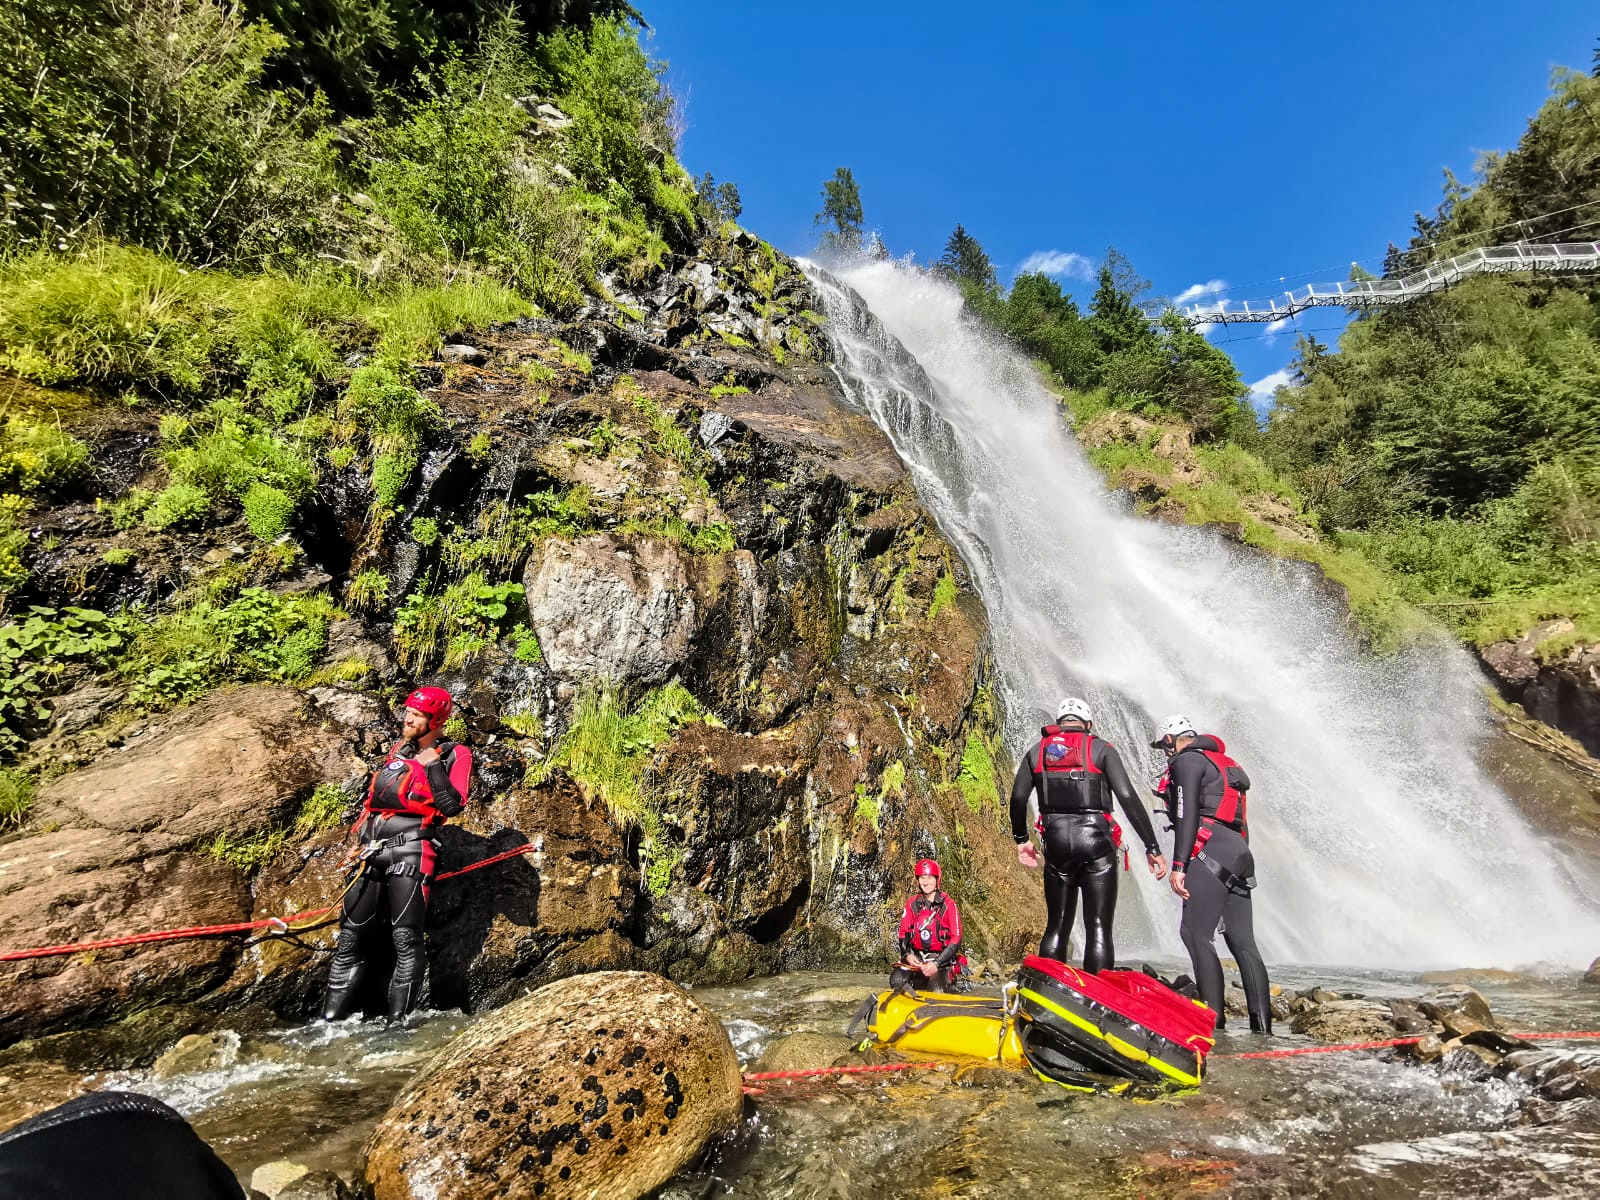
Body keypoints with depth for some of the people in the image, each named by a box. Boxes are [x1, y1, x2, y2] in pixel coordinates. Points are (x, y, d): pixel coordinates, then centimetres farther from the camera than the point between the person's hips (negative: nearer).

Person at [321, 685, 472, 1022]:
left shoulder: (455, 756, 0)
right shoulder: (398, 750, 19)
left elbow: (452, 806, -13)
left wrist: (433, 766, -17)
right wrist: (360, 842, 23)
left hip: (409, 853, -6)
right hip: (373, 854, 6)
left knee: (405, 938, -9)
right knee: (349, 935, 7)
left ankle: (397, 1022, -2)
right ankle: (330, 1019, 16)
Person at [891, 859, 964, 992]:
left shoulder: (948, 904, -5)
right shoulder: (912, 902, 7)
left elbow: (956, 939, -8)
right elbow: (903, 931, 10)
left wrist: (937, 964, -16)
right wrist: (907, 955, -10)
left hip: (942, 958, -3)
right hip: (916, 957, 3)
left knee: (937, 991, -30)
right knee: (896, 980, -23)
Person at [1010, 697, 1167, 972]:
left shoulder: (1038, 751, 12)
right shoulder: (1101, 749, 3)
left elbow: (1018, 797, 2)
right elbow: (1128, 797, -7)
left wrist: (1021, 839, 15)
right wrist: (1152, 847, -5)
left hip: (1056, 842, 3)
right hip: (1096, 841, -3)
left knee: (1056, 926, 13)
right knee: (1098, 928, 2)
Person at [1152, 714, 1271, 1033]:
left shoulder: (1187, 760, -1)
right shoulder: (1226, 764, 28)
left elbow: (1186, 815, -13)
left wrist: (1178, 865, -16)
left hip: (1210, 852, -9)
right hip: (1240, 853, 9)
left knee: (1195, 934, -10)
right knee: (1242, 942, 7)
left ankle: (1213, 1016, -14)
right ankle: (1262, 1021, 6)